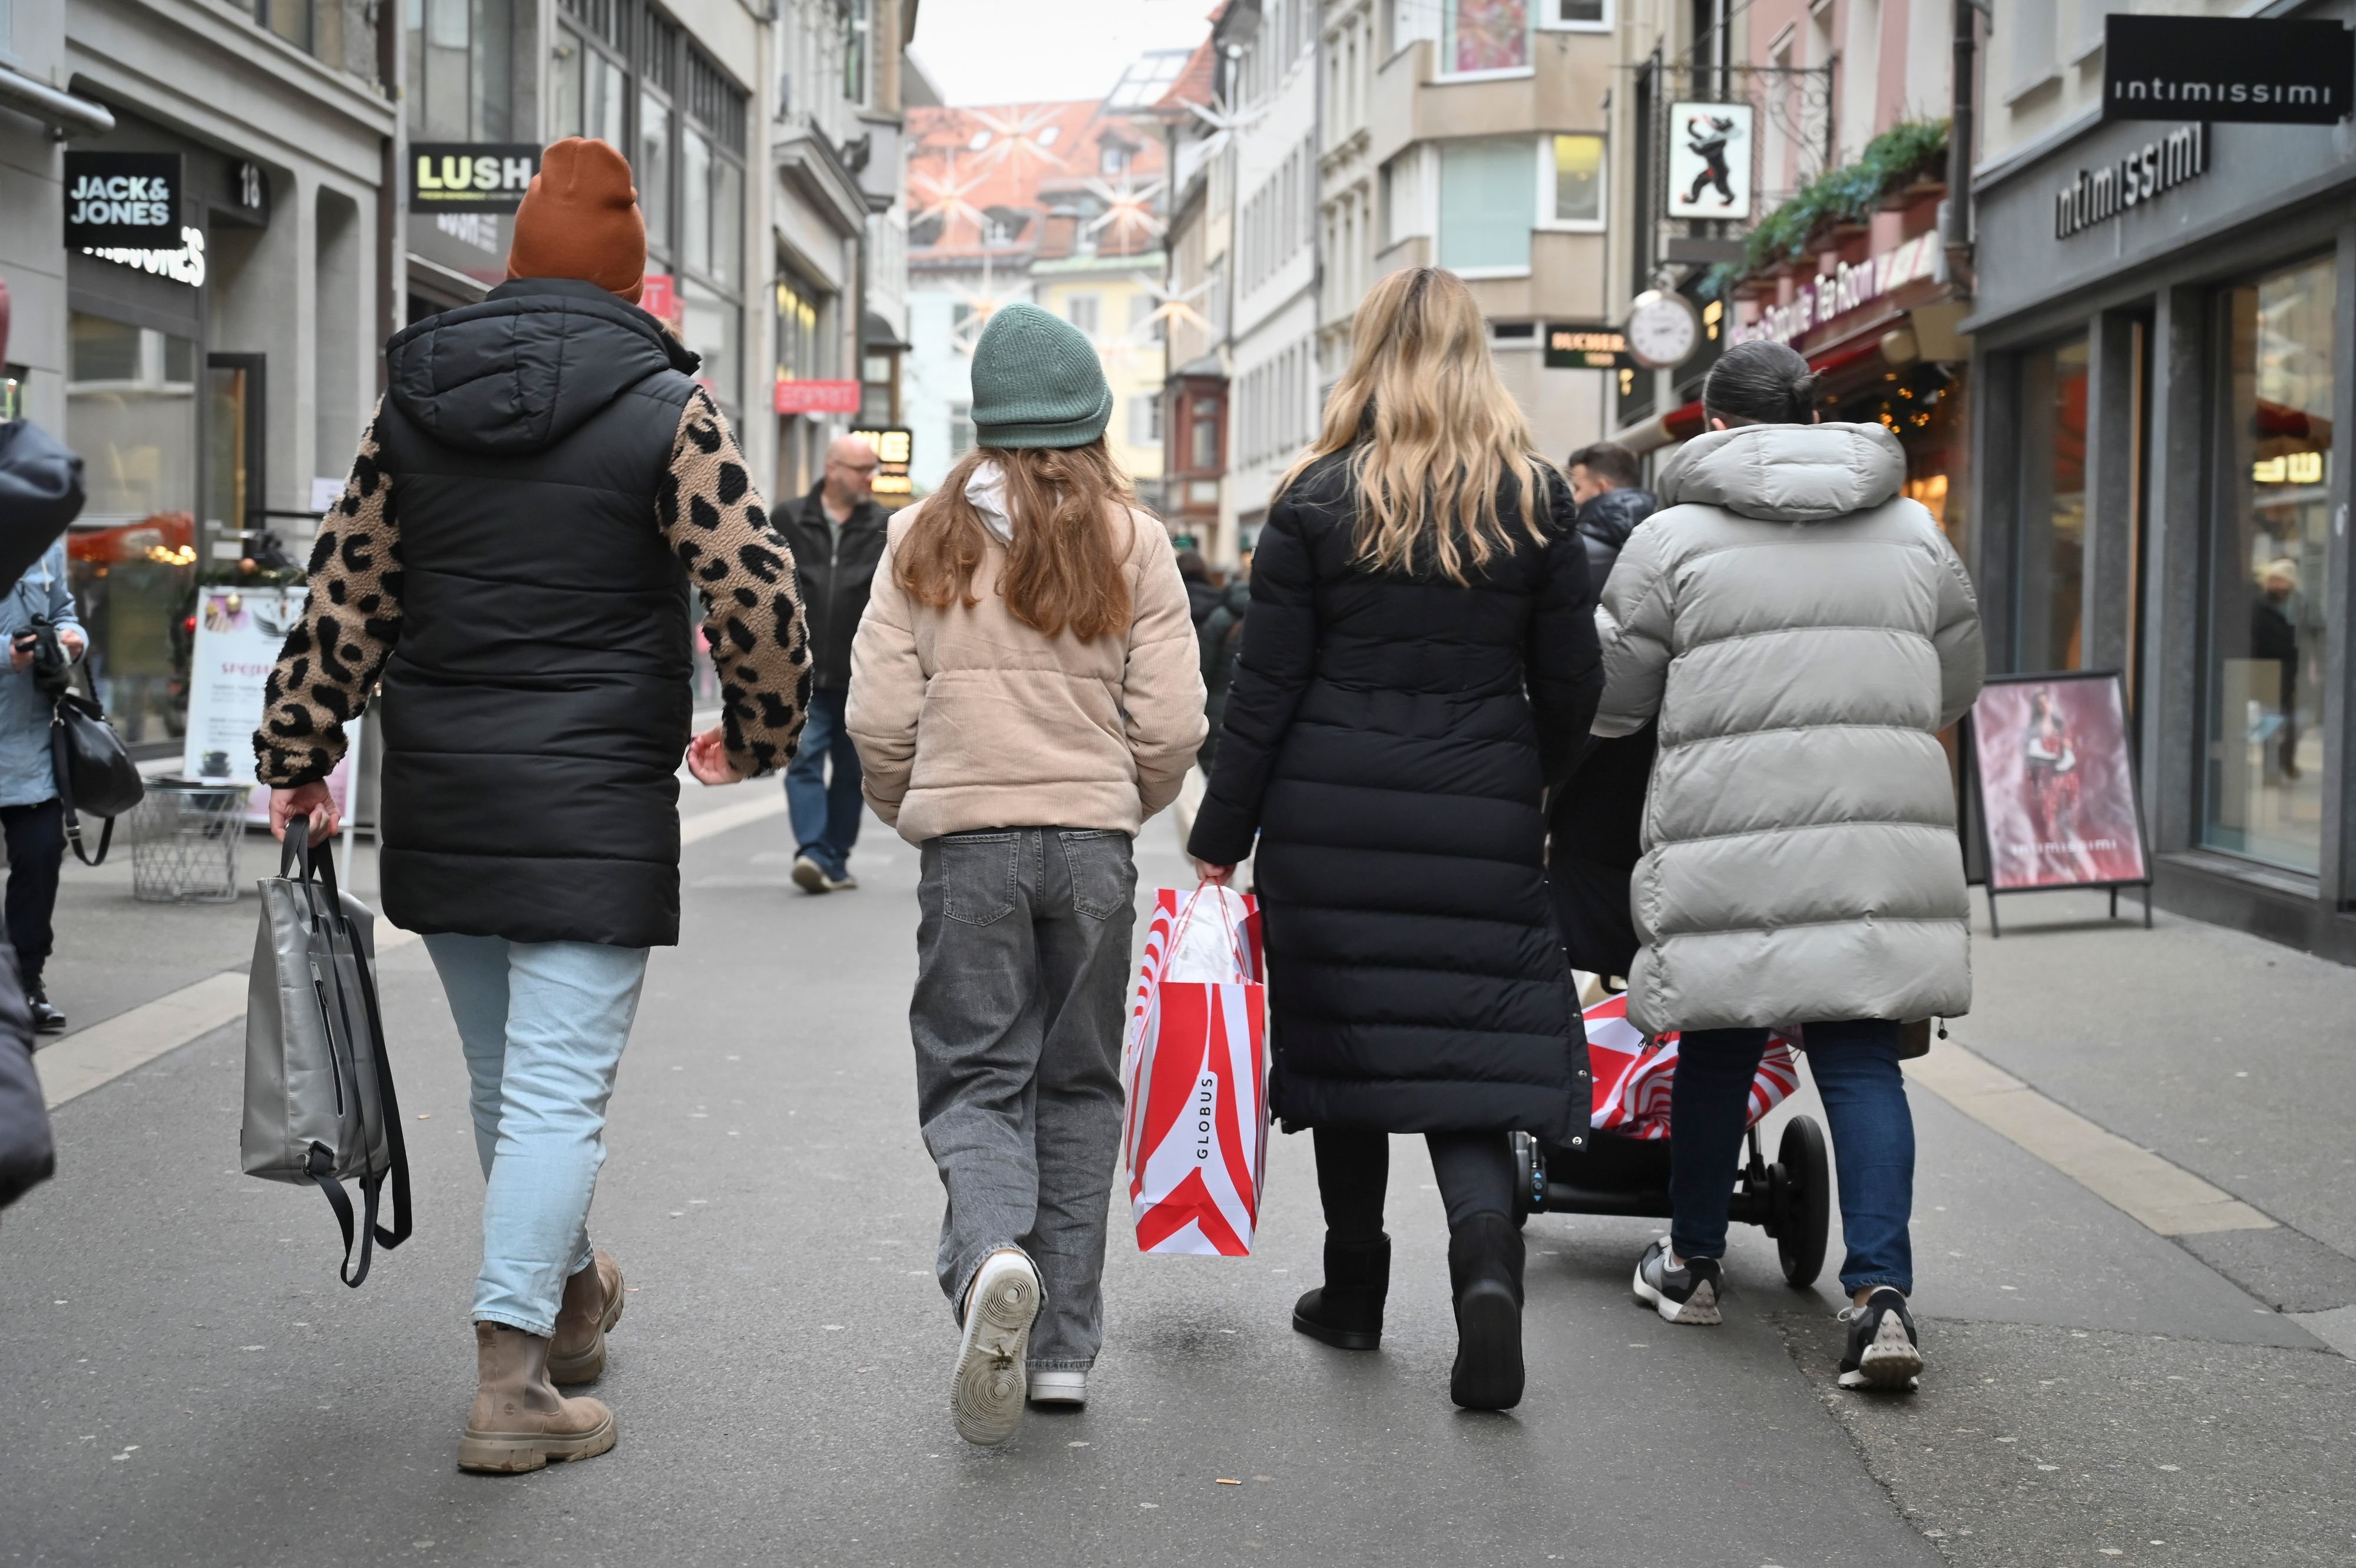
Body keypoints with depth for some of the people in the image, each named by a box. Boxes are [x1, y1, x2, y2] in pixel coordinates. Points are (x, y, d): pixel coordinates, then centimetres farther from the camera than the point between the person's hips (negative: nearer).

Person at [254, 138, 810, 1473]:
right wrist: (759, 737, 6)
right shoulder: (666, 407, -8)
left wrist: (299, 758, 17)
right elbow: (758, 598, -12)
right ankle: (513, 1381, -7)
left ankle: (572, 1297, 39)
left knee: (505, 1075, 19)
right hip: (596, 810, -5)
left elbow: (346, 600, 8)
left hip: (439, 803, 5)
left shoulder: (412, 402, 6)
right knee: (560, 1089, -3)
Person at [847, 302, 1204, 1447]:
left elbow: (879, 719, -3)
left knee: (975, 1078, 5)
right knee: (1079, 1084, 12)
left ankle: (990, 1257, -25)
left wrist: (915, 814, 16)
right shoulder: (1131, 540, 0)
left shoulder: (925, 537, 0)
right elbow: (1173, 726, -4)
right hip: (1094, 846, 1)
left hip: (969, 845, -1)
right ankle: (1064, 1344, 15)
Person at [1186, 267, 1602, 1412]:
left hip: (1332, 813, 0)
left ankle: (1355, 1292, 22)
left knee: (1344, 1037, 11)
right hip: (1481, 822, 1)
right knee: (1471, 1047, 2)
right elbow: (1571, 685, 6)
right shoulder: (1536, 500, 2)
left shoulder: (1316, 500, -2)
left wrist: (1221, 836, 3)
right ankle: (1487, 1247, -23)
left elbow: (1267, 685, -3)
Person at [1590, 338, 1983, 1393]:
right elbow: (1957, 689, 22)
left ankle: (1693, 1263, 29)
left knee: (1720, 1046, 13)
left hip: (1733, 842, -2)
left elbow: (1611, 699, 7)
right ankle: (1881, 1292, -10)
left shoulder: (1675, 538, 0)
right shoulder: (1915, 532, 13)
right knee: (1861, 1057, 2)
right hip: (1885, 832, 2)